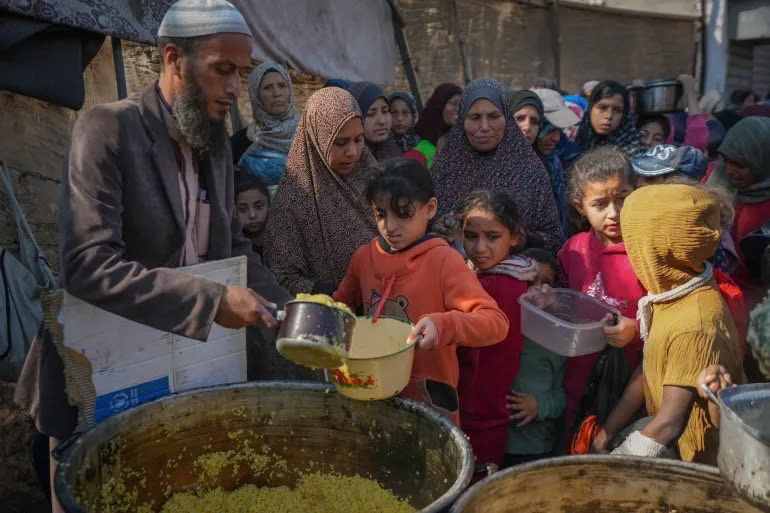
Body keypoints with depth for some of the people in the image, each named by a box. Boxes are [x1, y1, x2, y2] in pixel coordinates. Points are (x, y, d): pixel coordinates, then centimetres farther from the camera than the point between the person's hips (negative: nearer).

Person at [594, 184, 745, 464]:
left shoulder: (695, 326, -28)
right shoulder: (671, 294, -1)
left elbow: (670, 424, -28)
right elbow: (647, 373, 7)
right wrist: (606, 432, 5)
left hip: (705, 464, -7)